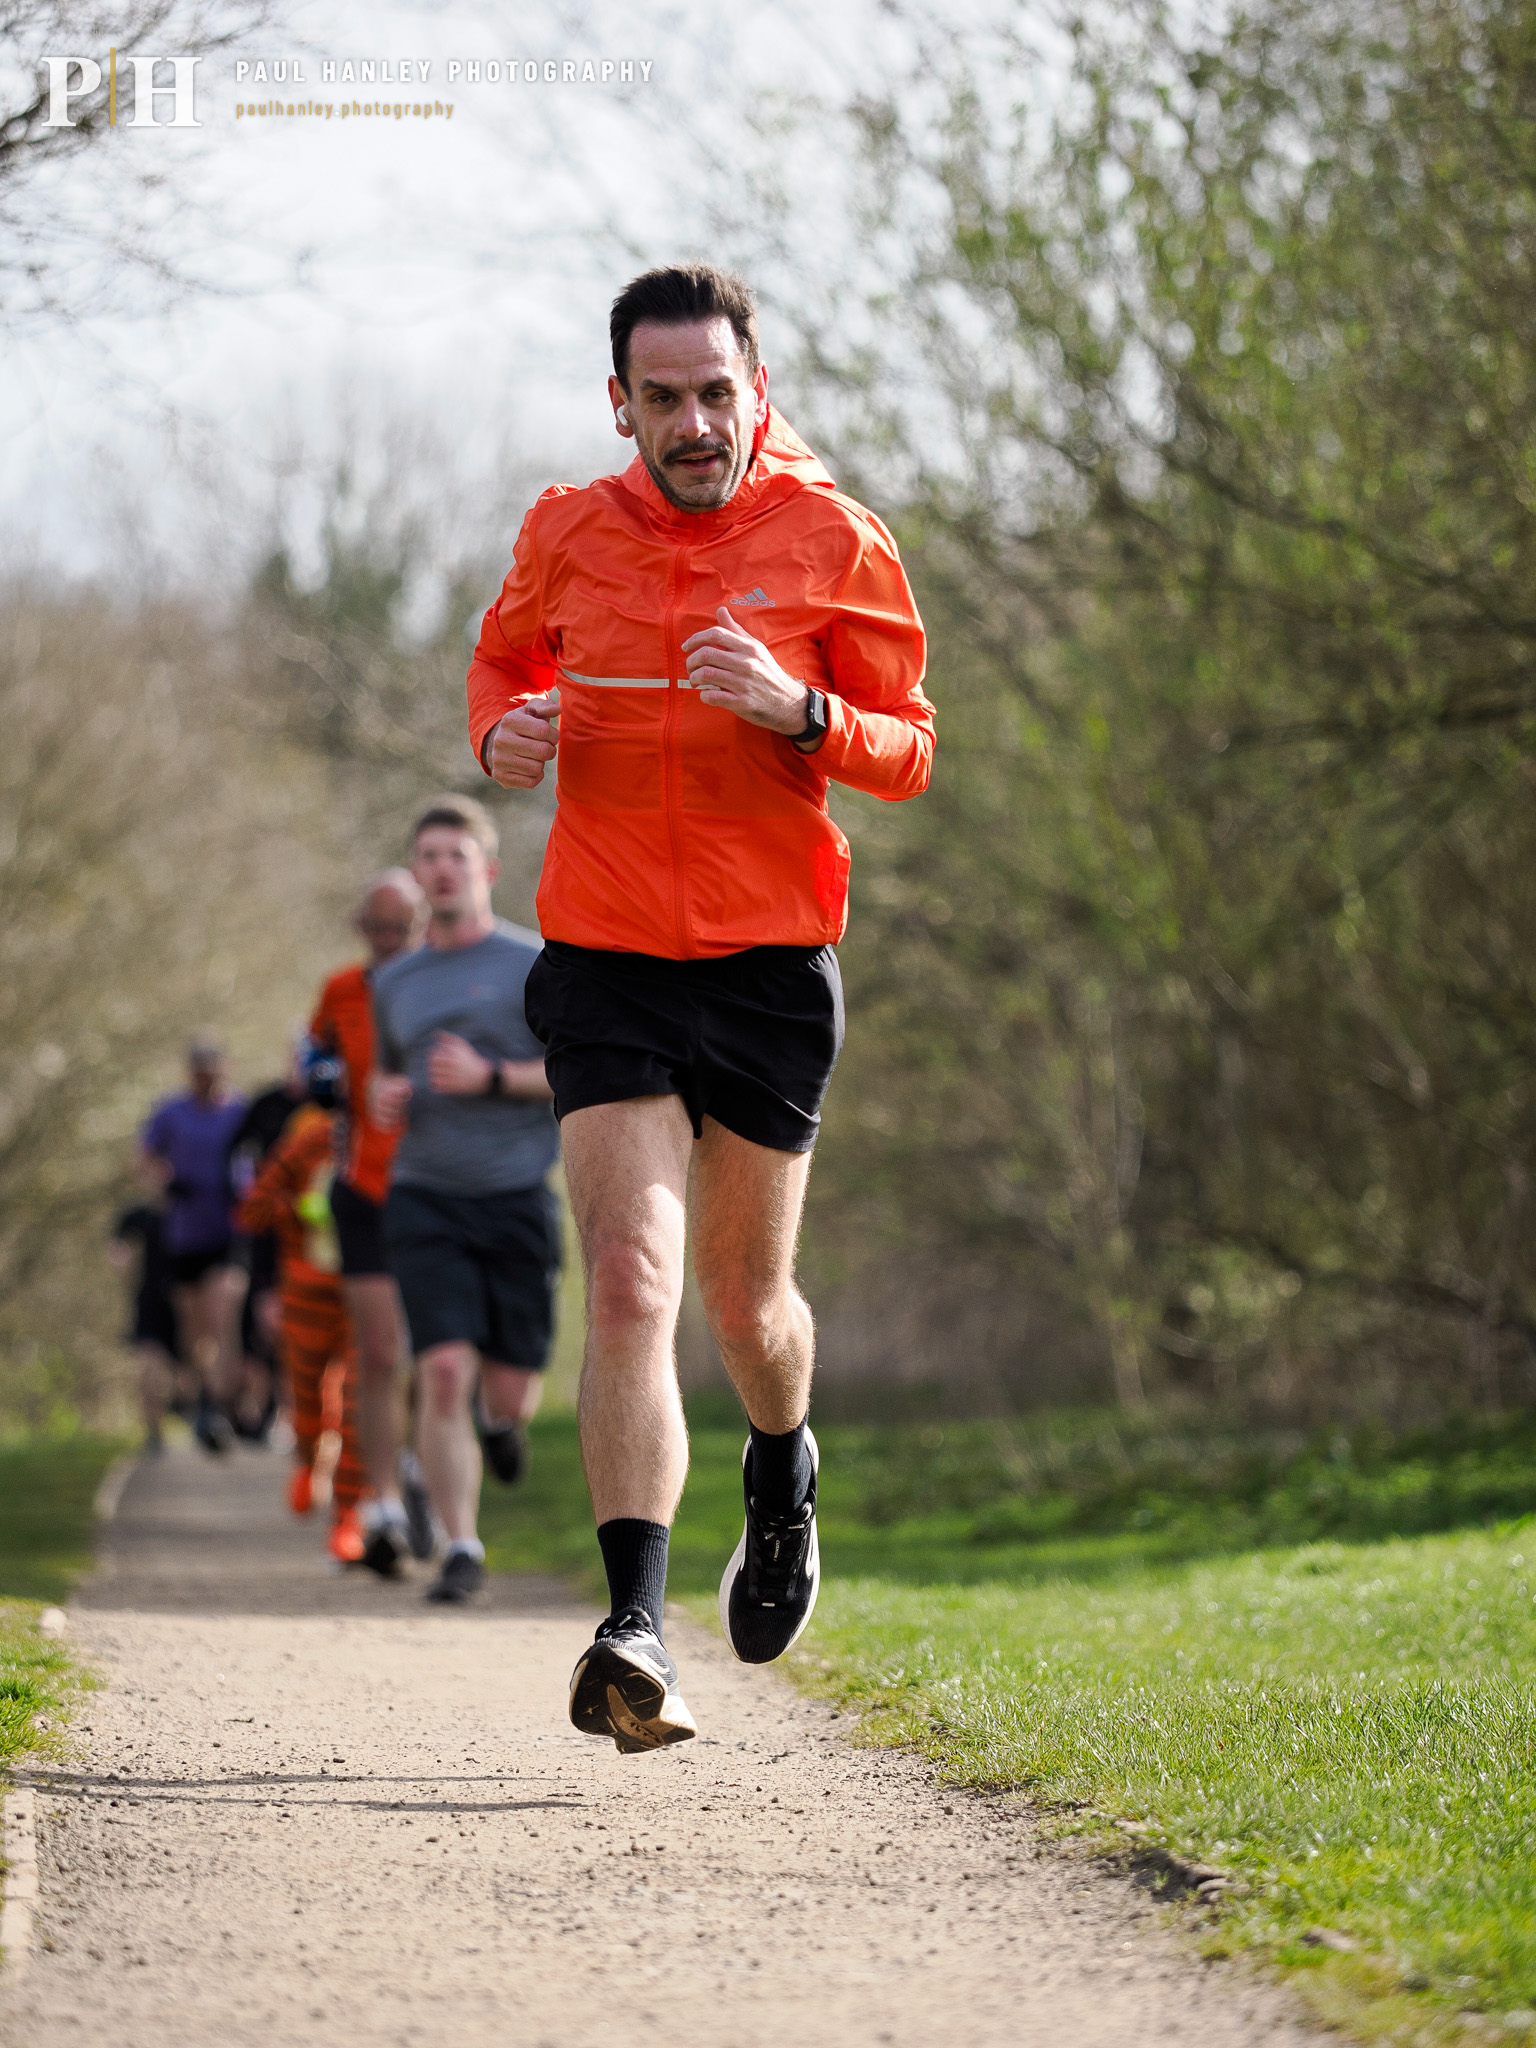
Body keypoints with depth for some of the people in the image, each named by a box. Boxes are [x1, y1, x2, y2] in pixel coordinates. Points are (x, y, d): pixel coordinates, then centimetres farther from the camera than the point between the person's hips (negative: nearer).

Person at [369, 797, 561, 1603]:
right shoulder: (394, 983, 13)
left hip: (516, 1198, -2)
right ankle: (462, 1551, -10)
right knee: (444, 1372, -15)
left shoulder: (536, 966, 0)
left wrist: (492, 1078, -16)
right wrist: (384, 1097, 5)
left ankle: (498, 1412, 39)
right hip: (424, 1197, 2)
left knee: (511, 1393, 0)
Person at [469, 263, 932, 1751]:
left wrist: (795, 709, -19)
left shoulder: (832, 542, -3)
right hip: (605, 959, 0)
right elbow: (504, 655, 22)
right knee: (630, 1281, -15)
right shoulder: (567, 534, 2)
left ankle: (782, 1476, 46)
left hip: (770, 958, 0)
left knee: (743, 1296, 11)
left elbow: (907, 750, 1)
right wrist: (500, 733, -2)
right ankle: (635, 1627, -22)